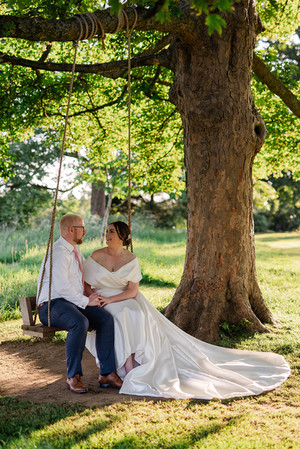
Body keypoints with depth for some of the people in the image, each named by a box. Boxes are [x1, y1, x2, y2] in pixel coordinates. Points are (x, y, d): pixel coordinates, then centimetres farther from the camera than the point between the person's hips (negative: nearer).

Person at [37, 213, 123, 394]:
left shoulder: (75, 250, 17)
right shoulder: (59, 252, -14)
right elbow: (62, 287, -23)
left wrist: (93, 295, 15)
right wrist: (86, 301, -15)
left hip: (75, 303, 9)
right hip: (52, 304, -9)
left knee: (106, 318, -16)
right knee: (80, 322, -37)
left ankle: (107, 374, -15)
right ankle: (73, 377, -24)